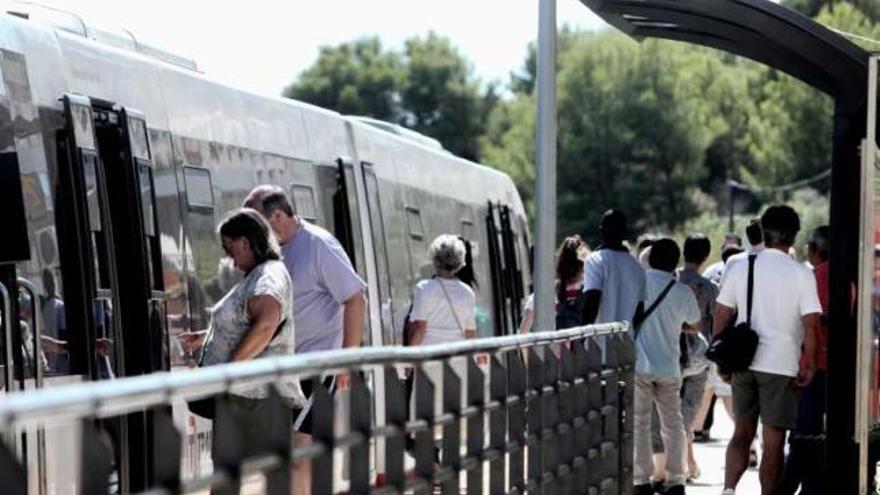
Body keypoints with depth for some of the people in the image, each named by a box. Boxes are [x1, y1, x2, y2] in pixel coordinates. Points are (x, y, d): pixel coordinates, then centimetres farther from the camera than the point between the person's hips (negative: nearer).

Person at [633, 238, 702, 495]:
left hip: (639, 365, -2)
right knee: (673, 423, 13)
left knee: (639, 423, 3)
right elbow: (696, 327, 14)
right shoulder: (683, 291, 0)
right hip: (669, 367, 2)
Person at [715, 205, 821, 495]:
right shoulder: (801, 274, -7)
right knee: (773, 441, 4)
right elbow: (810, 324, -10)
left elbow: (721, 318, 4)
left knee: (742, 432, 14)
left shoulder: (739, 267, 3)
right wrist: (809, 366, 0)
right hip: (782, 366, -3)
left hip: (743, 363, 3)